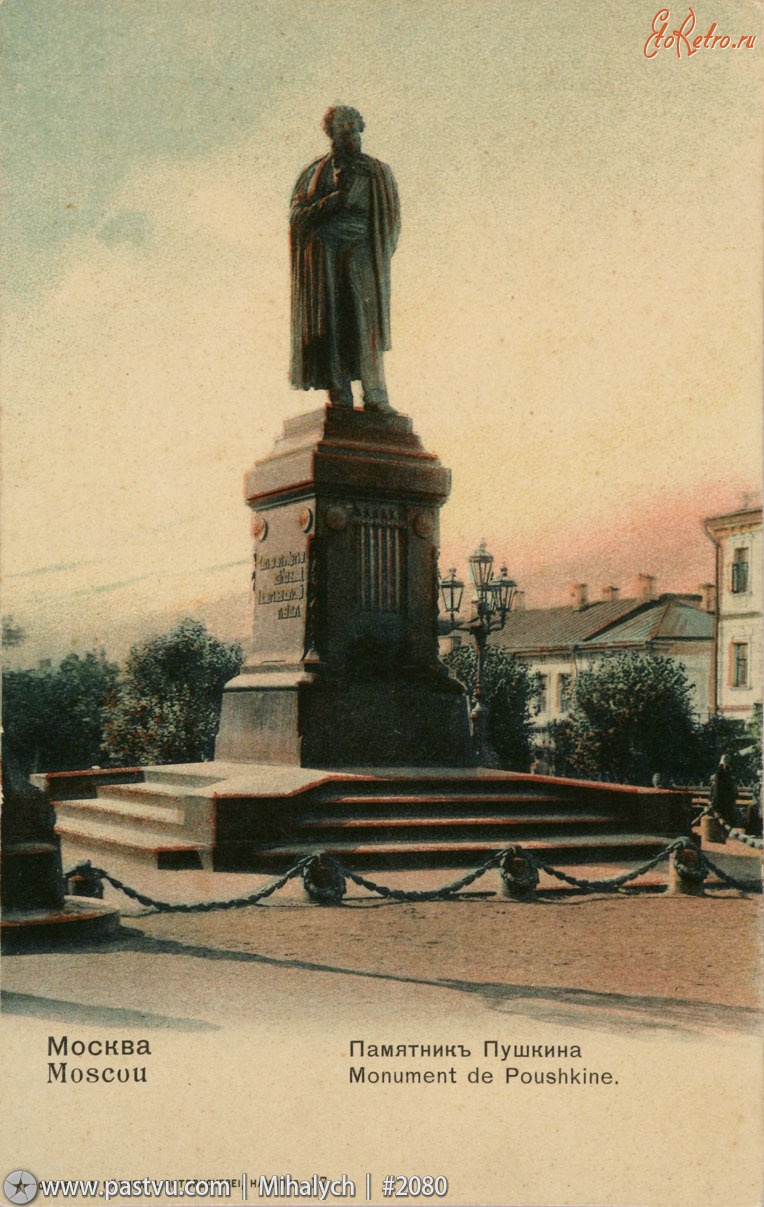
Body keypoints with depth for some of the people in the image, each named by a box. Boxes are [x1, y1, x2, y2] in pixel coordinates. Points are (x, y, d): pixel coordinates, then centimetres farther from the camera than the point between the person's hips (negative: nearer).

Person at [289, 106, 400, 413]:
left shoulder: (378, 173, 16)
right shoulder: (316, 174, 15)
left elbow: (392, 218, 10)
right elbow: (297, 215, 3)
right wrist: (335, 198, -9)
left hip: (362, 253, 0)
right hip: (324, 257, 0)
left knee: (366, 321, -12)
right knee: (331, 324, -8)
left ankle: (375, 395, -15)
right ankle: (339, 396, -10)